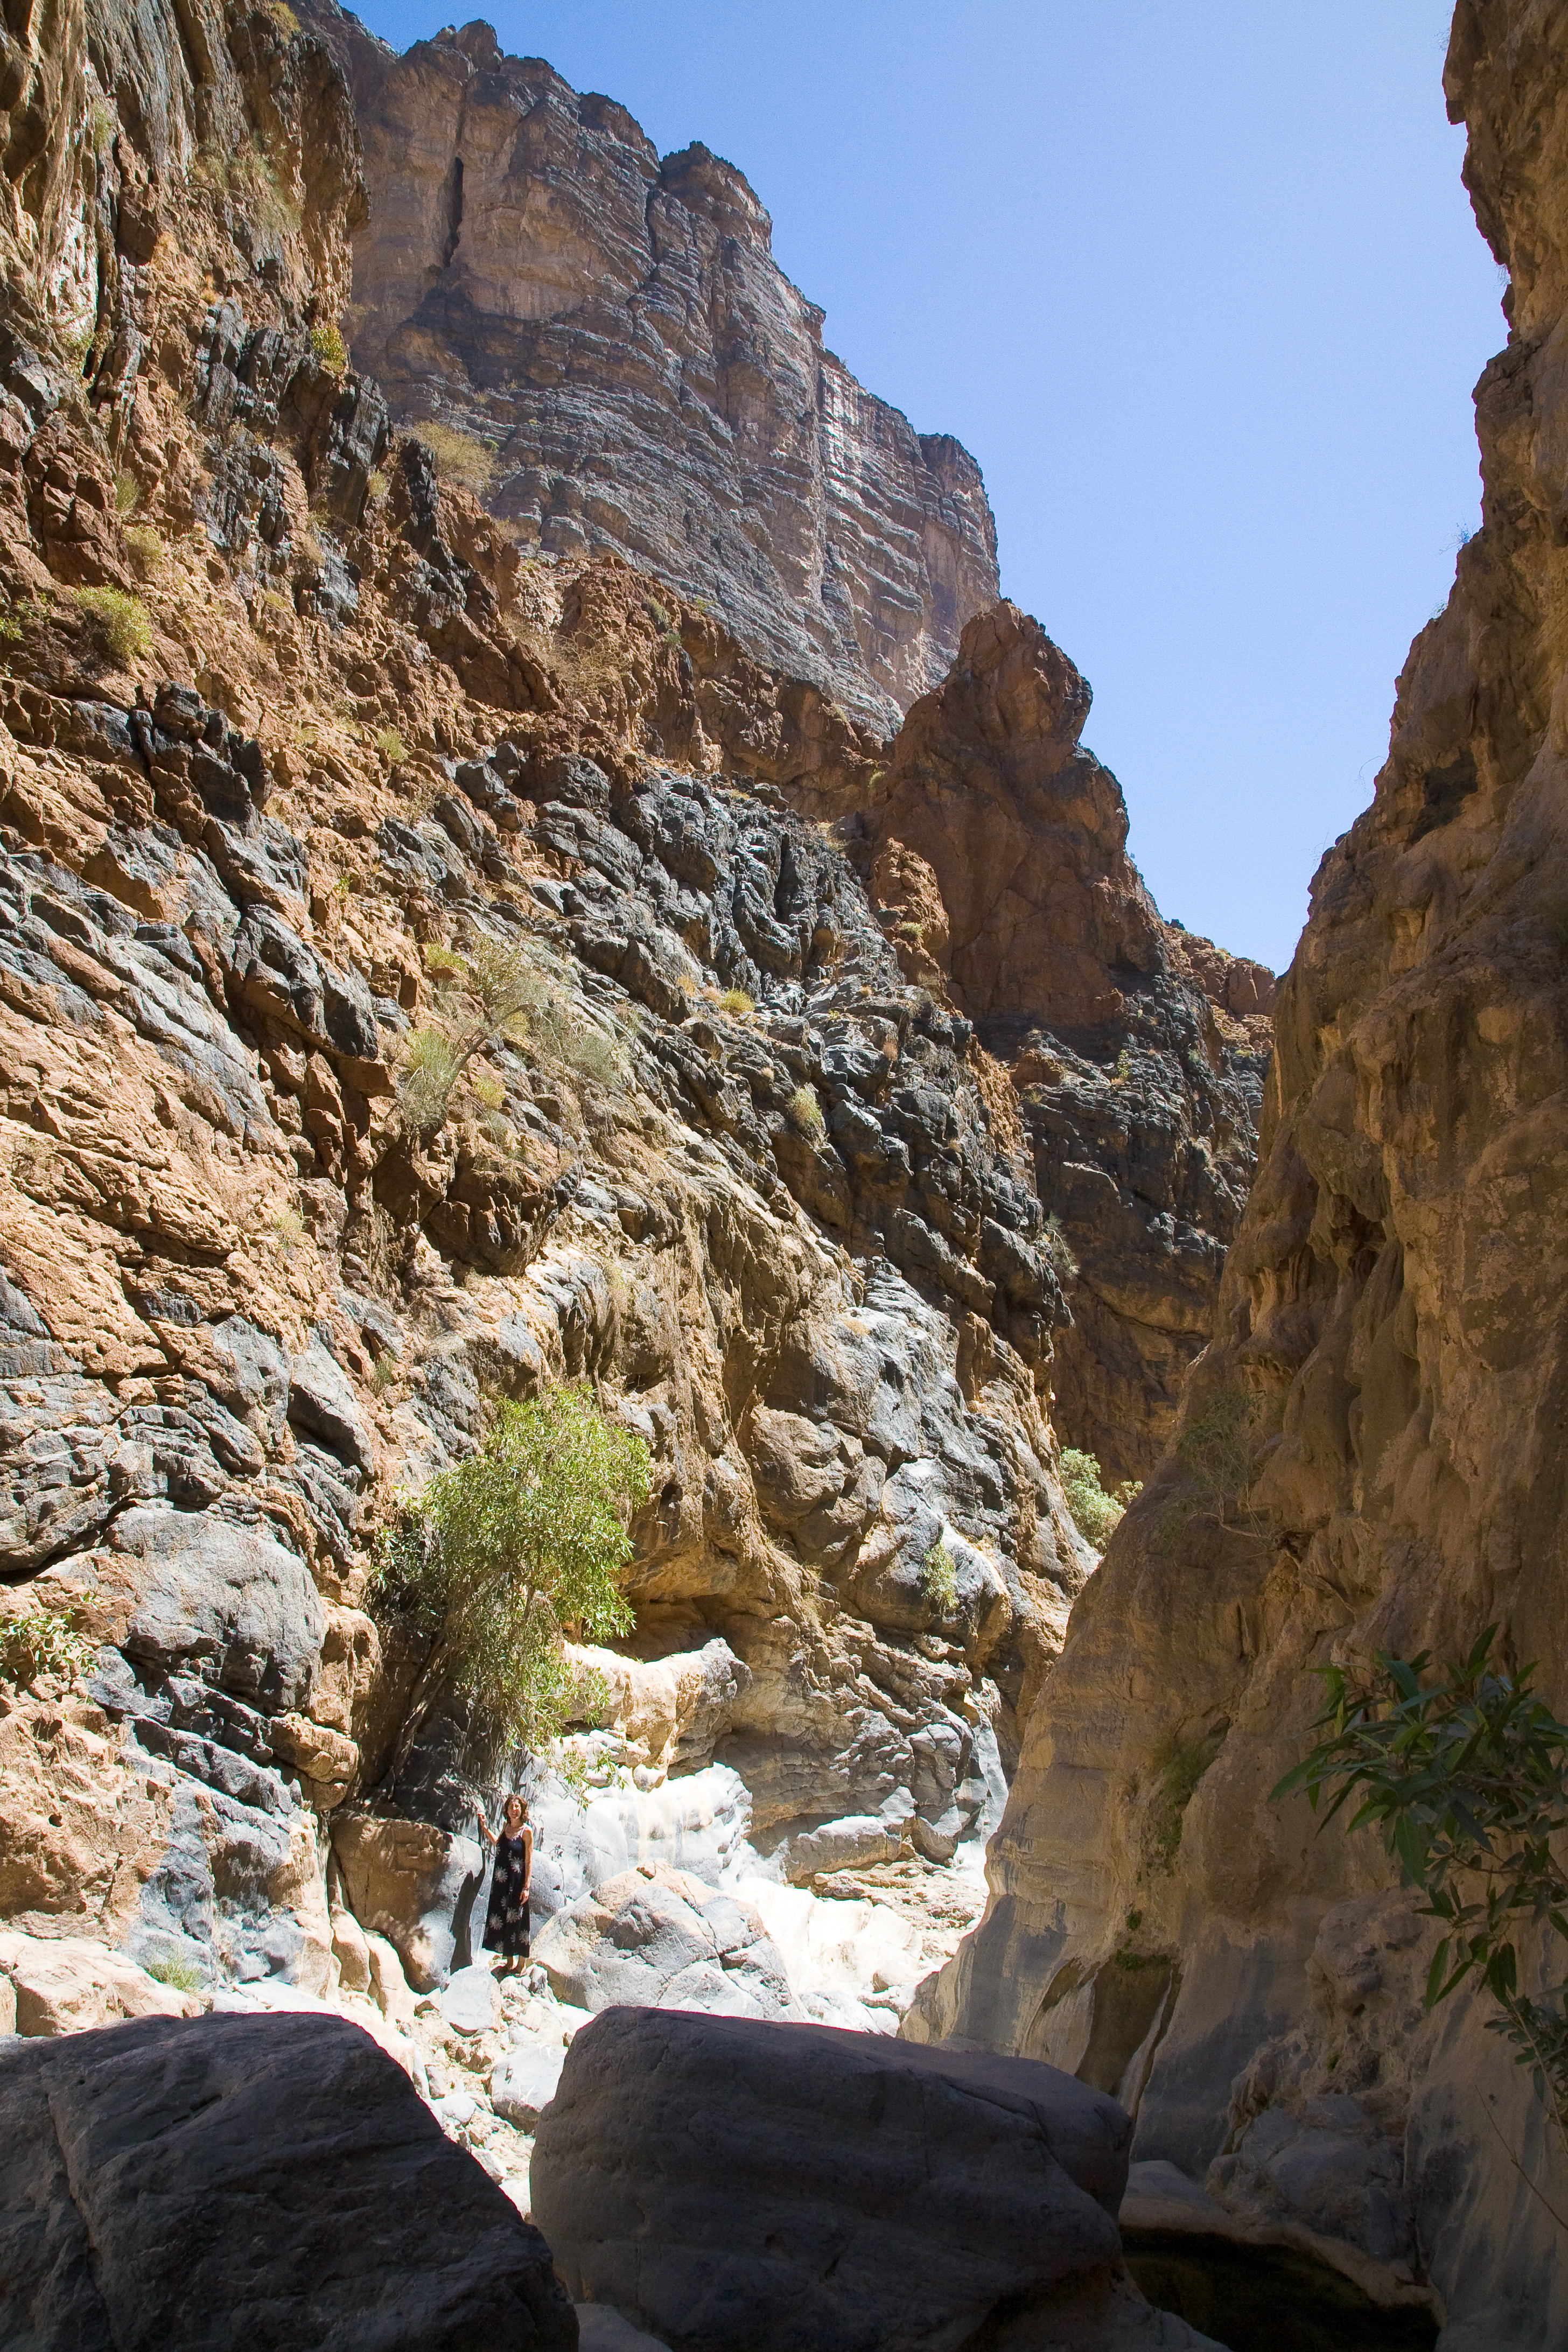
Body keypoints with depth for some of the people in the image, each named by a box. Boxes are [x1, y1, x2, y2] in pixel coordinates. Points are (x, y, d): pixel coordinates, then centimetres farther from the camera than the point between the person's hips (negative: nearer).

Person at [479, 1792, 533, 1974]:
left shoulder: (526, 1831, -10)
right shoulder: (506, 1826, 7)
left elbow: (529, 1861, -11)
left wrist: (527, 1887, -16)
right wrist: (485, 1828, 19)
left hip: (517, 1882, -6)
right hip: (501, 1882, 6)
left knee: (517, 1920, 0)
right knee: (501, 1919, 11)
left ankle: (520, 1963, 12)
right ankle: (509, 1960, 25)